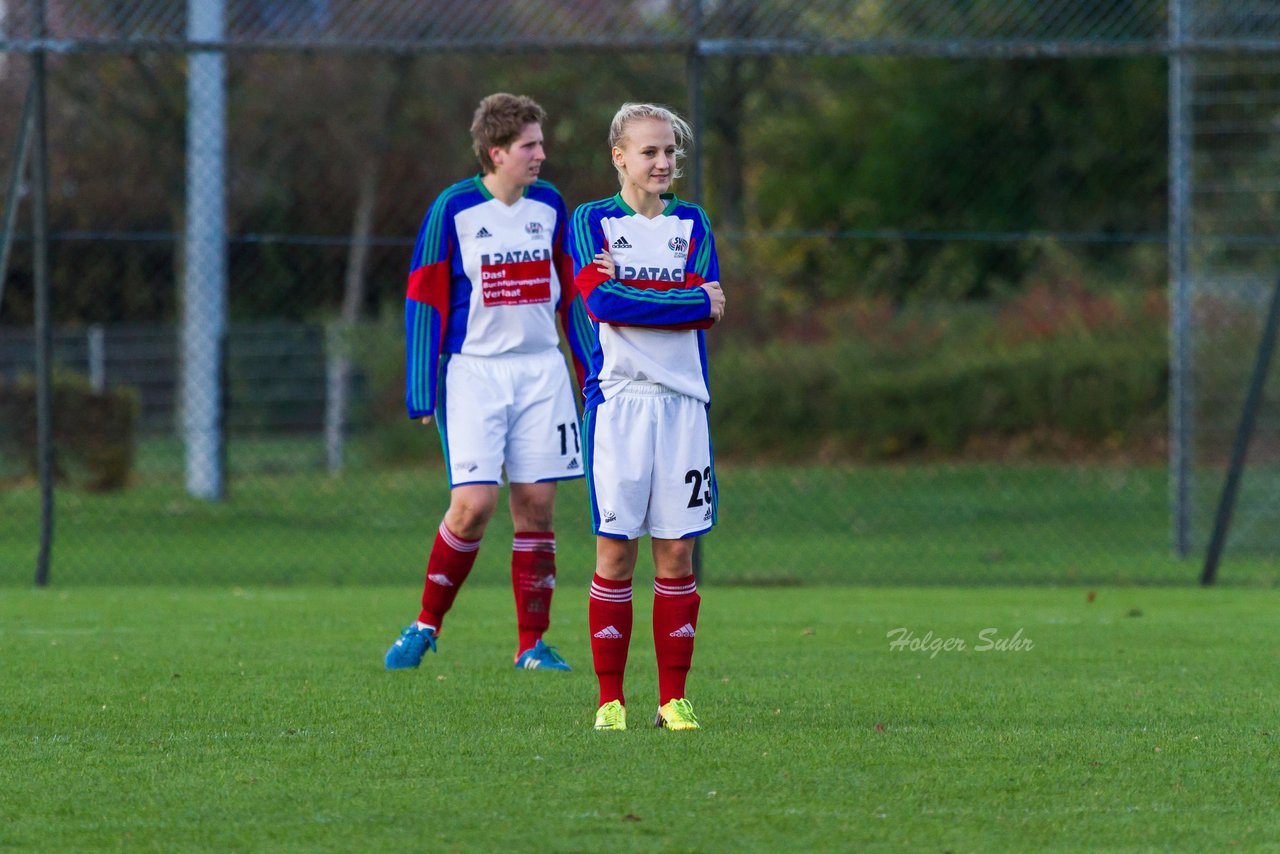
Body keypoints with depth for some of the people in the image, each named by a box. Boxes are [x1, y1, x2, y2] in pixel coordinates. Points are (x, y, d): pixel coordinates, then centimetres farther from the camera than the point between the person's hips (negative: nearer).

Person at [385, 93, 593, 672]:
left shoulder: (550, 207, 7)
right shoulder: (453, 211, -6)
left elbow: (571, 293, 16)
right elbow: (425, 301, -4)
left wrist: (594, 371, 12)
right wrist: (423, 391, -7)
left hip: (541, 369, 4)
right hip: (474, 369, -4)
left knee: (536, 505, 1)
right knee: (474, 504, -13)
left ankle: (532, 643, 8)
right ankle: (426, 625, 5)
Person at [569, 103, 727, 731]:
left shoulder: (690, 222, 12)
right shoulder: (592, 220, 4)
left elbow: (711, 303, -3)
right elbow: (599, 300, -12)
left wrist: (627, 286, -11)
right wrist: (695, 301, -10)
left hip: (681, 399, 2)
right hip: (617, 398, -2)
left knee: (677, 553, 1)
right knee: (616, 553, -3)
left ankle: (673, 698, 6)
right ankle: (610, 698, 2)